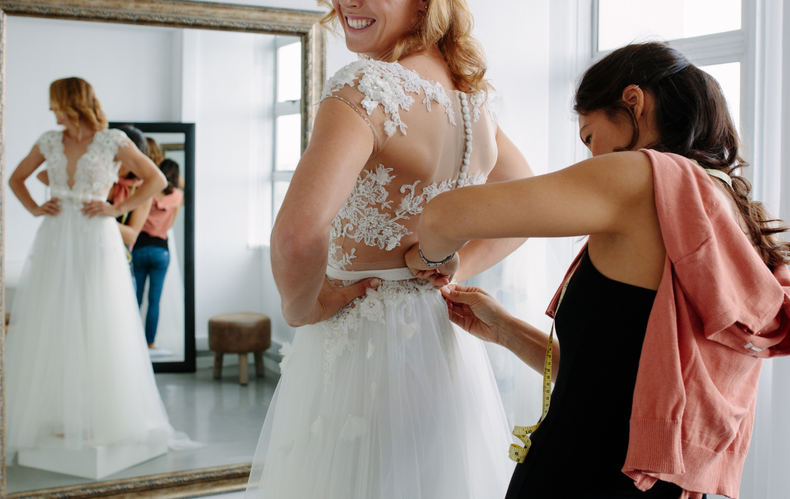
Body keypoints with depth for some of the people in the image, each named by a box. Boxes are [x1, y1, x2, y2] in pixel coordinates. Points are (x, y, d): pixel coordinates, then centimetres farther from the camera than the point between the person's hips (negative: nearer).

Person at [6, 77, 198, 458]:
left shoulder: (112, 141, -1)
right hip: (55, 242, 4)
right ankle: (59, 418, 9)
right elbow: (16, 178, 25)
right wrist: (34, 208, 8)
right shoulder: (49, 143, 11)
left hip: (96, 240, -4)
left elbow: (156, 179, 1)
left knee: (97, 327, -2)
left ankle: (102, 419, 6)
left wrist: (117, 209, -6)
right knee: (51, 329, 2)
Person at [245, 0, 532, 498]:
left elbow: (299, 233, -34)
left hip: (360, 344, -7)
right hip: (444, 342, 8)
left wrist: (302, 308, -15)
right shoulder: (473, 97, 4)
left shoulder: (367, 86, -20)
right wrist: (457, 268, 11)